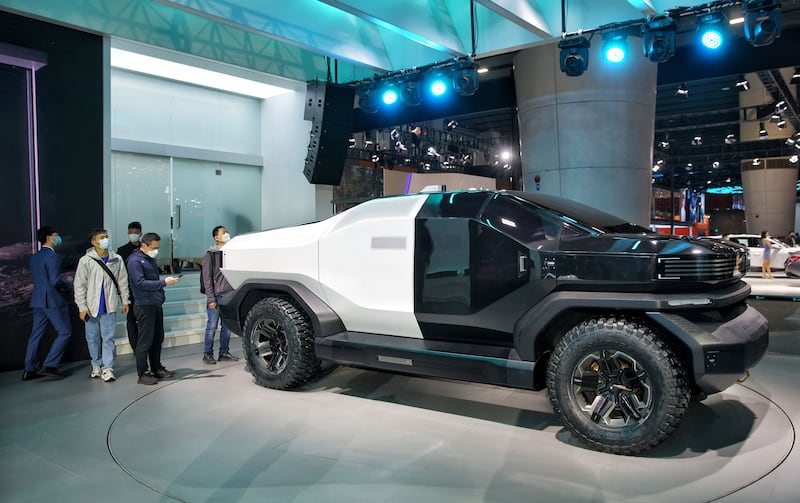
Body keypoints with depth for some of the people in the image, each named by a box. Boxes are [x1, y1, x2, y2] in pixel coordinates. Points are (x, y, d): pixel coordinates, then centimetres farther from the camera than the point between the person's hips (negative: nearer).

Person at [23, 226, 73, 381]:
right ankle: (50, 366, -4)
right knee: (64, 332, -1)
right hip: (52, 300, -9)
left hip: (37, 300, 9)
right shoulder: (52, 256, -14)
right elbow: (55, 281, -19)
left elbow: (38, 279, 18)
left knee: (36, 334, 12)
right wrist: (67, 285, -1)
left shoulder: (34, 257, 14)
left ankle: (29, 370, 15)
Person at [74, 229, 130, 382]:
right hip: (92, 306, 0)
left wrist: (125, 300, 9)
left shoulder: (117, 259, 2)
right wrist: (82, 306, -6)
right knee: (93, 338, 11)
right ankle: (96, 365, 27)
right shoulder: (86, 260, -5)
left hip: (109, 306, 0)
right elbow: (79, 285, -3)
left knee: (108, 338, 0)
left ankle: (108, 368, 2)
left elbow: (122, 281, 9)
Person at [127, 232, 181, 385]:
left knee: (158, 339, 13)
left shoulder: (151, 259, 15)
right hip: (144, 306, -8)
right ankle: (142, 375, 4)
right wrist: (164, 282, -23)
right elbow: (140, 283, -19)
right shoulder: (135, 260, -11)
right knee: (145, 341, -4)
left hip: (157, 305, 8)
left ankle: (157, 369, 24)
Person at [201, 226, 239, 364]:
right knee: (212, 326, -1)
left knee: (227, 326, 8)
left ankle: (224, 352, 18)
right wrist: (211, 298, -12)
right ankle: (207, 354, 10)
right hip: (216, 296, -5)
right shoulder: (210, 255, -2)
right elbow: (207, 278, -6)